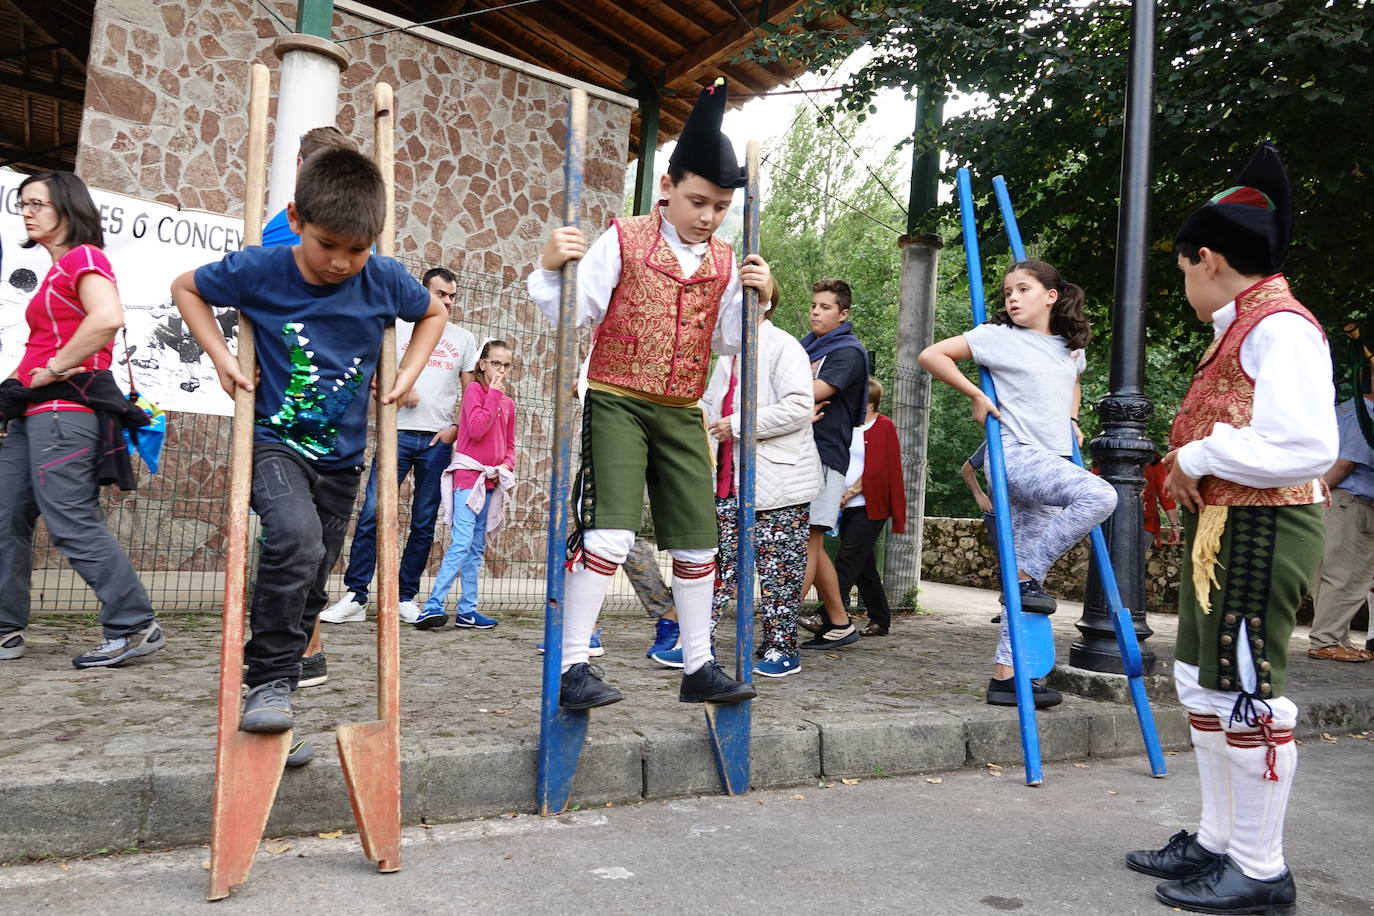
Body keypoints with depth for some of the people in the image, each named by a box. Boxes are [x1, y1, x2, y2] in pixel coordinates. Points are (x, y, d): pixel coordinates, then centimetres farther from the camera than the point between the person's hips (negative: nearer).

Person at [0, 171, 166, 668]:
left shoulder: (84, 257, -6)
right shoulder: (57, 270, 22)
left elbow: (108, 318, -26)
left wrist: (52, 371, -18)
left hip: (64, 407, -10)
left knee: (72, 523, -12)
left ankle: (135, 627, -7)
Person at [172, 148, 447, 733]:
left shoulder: (385, 281, -7)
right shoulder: (259, 270, -12)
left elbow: (434, 311, 14)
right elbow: (185, 288, 6)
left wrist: (408, 372, 2)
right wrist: (220, 355, -5)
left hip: (342, 455, 4)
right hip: (274, 441, -3)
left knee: (312, 579, 11)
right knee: (296, 539, -29)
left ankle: (281, 672, 30)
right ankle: (269, 679, -16)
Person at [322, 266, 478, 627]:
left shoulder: (463, 338, 16)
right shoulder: (399, 327, 12)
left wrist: (457, 428, -1)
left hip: (439, 439, 2)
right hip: (398, 432, -1)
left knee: (424, 524, 3)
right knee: (372, 513, -10)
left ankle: (406, 597, 12)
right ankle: (356, 597, -6)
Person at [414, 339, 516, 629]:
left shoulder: (508, 403, 15)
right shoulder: (475, 389, -3)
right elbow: (477, 429, -17)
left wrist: (506, 466, 0)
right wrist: (494, 394, -13)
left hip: (491, 480, 7)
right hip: (468, 474, -7)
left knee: (477, 548, 9)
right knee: (462, 543, -17)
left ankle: (467, 610, 14)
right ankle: (432, 606, -16)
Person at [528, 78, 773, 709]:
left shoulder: (724, 263, 9)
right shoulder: (623, 241, -4)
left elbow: (726, 341, 10)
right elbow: (572, 312, -7)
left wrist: (758, 299, -4)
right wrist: (551, 268, -24)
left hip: (682, 415, 5)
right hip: (616, 403, -5)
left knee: (697, 544, 8)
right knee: (607, 535, -17)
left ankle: (698, 668, 21)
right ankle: (572, 669, -6)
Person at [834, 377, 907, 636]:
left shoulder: (884, 427, -5)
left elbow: (876, 470, -13)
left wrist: (849, 494, -16)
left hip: (870, 506, -7)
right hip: (848, 508, 7)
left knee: (847, 561, -14)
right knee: (863, 566, 10)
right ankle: (880, 620, 19)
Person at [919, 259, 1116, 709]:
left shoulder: (1071, 348, 17)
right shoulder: (998, 337, 0)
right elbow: (931, 355, -4)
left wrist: (1072, 422, 22)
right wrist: (976, 394, -8)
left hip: (1051, 460, 6)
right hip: (1015, 453, -6)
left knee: (1028, 580, 2)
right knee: (1098, 495, -32)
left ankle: (1005, 677, 7)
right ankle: (1025, 577, -17)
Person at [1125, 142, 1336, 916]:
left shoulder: (1280, 328, -15)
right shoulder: (1240, 328, 16)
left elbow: (1306, 446, -26)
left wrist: (1200, 453, -18)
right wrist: (1190, 466, 7)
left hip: (1260, 532, -11)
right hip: (1220, 527, 11)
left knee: (1247, 695, -3)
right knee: (1206, 686, 16)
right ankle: (1219, 841, 29)